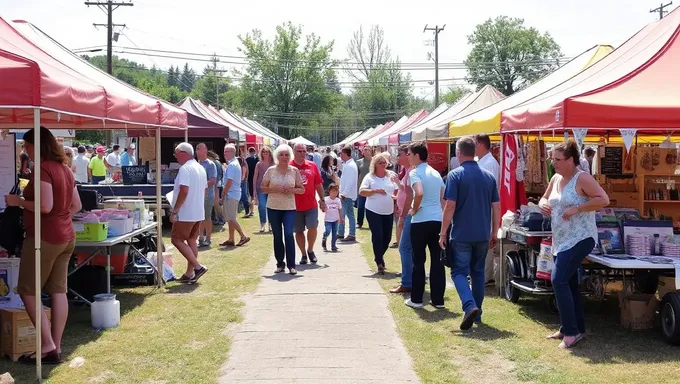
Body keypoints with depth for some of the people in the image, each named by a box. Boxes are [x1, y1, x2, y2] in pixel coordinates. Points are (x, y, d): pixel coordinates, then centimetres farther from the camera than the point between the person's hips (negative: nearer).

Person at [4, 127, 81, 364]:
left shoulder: (43, 169, -15)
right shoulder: (64, 169, 12)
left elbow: (45, 206, -23)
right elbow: (76, 205, 17)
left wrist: (18, 201, -10)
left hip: (44, 238, -9)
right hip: (66, 237, 9)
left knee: (28, 292, 1)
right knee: (58, 291, 8)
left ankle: (48, 346, -2)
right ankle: (56, 348, 11)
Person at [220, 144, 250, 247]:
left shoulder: (231, 165, -16)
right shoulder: (236, 163, 15)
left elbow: (229, 182, -21)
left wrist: (223, 196, -16)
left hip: (230, 195, -10)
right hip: (235, 194, 10)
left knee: (231, 219, -6)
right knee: (231, 218, 12)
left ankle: (243, 236, -3)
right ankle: (231, 239, 15)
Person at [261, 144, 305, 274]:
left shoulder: (294, 171, 3)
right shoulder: (271, 170, 2)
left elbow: (302, 189, 7)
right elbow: (262, 187, 3)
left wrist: (292, 190, -13)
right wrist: (274, 190, -14)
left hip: (289, 208, -1)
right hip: (273, 207, 1)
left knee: (288, 234, -12)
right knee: (277, 236, 7)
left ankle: (291, 265, -6)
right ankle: (280, 264, 18)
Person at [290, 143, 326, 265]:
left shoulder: (312, 165, 4)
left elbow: (318, 185, 10)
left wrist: (322, 200, 9)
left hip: (311, 205, 1)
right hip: (295, 206, -1)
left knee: (312, 227, -10)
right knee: (298, 231, 8)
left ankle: (310, 250, 14)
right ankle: (304, 254, 22)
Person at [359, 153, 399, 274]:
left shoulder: (391, 175, 5)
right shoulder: (370, 177, -3)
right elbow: (361, 192, -12)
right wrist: (375, 191, -23)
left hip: (388, 212, 4)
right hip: (373, 212, -4)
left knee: (387, 237, 10)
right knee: (377, 236, -8)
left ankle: (379, 256, 35)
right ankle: (379, 262, 2)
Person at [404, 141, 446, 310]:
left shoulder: (415, 172, -9)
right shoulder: (436, 173, 14)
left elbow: (419, 193, -25)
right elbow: (444, 197, 16)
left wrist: (414, 210, -10)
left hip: (421, 221, -6)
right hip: (438, 220, 6)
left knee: (419, 261, 3)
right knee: (437, 260, 8)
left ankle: (416, 299, 9)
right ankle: (438, 299, 11)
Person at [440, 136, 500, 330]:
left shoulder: (455, 175, -10)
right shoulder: (489, 176, 6)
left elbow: (450, 206, -14)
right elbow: (496, 207, 7)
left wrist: (443, 232, -6)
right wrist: (494, 233, 15)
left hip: (461, 234, -5)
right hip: (483, 234, 5)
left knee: (459, 271, 3)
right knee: (478, 272, 15)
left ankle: (470, 307, -18)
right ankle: (477, 313, 20)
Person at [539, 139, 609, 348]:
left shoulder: (582, 178, -15)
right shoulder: (556, 179, 10)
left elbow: (603, 199, -21)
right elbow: (544, 198, 23)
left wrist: (576, 208, -23)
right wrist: (543, 205, -1)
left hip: (579, 238, -9)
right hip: (561, 240, 9)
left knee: (559, 280, -16)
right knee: (569, 284, 14)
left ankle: (571, 331, -9)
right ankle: (574, 328, 24)